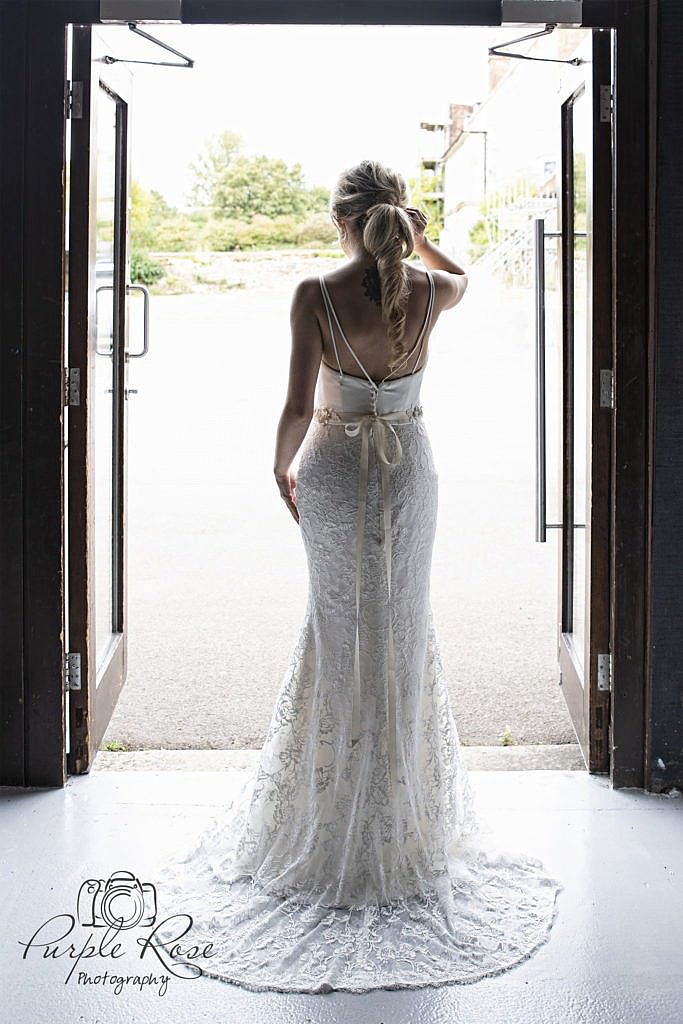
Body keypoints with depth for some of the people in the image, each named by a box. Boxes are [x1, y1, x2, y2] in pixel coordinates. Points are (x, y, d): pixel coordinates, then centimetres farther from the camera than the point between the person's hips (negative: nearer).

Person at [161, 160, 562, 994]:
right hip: (409, 467, 2)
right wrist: (418, 237, 17)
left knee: (337, 628, 10)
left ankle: (331, 834, 18)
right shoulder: (428, 290, -5)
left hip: (333, 467, -2)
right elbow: (461, 277, 23)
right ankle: (407, 828, 19)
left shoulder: (317, 295, -14)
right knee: (404, 629, 11)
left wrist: (281, 465, 1)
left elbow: (298, 407, -14)